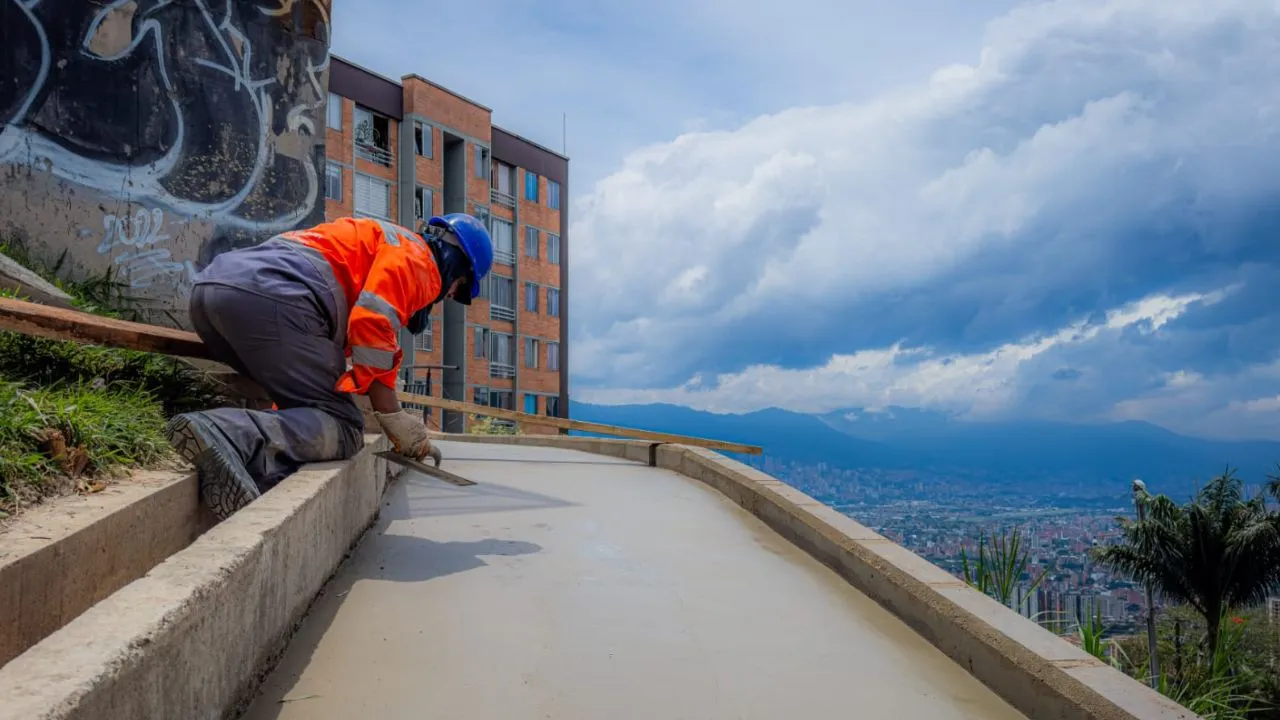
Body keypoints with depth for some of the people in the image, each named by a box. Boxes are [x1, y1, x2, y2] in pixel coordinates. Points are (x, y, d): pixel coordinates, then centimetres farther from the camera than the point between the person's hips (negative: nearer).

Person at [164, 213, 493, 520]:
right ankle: (237, 438, -36)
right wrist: (395, 419, -3)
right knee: (342, 427, -9)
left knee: (312, 407, 21)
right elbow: (373, 327, -9)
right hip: (271, 297, -9)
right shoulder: (418, 257, 9)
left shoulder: (374, 239, 38)